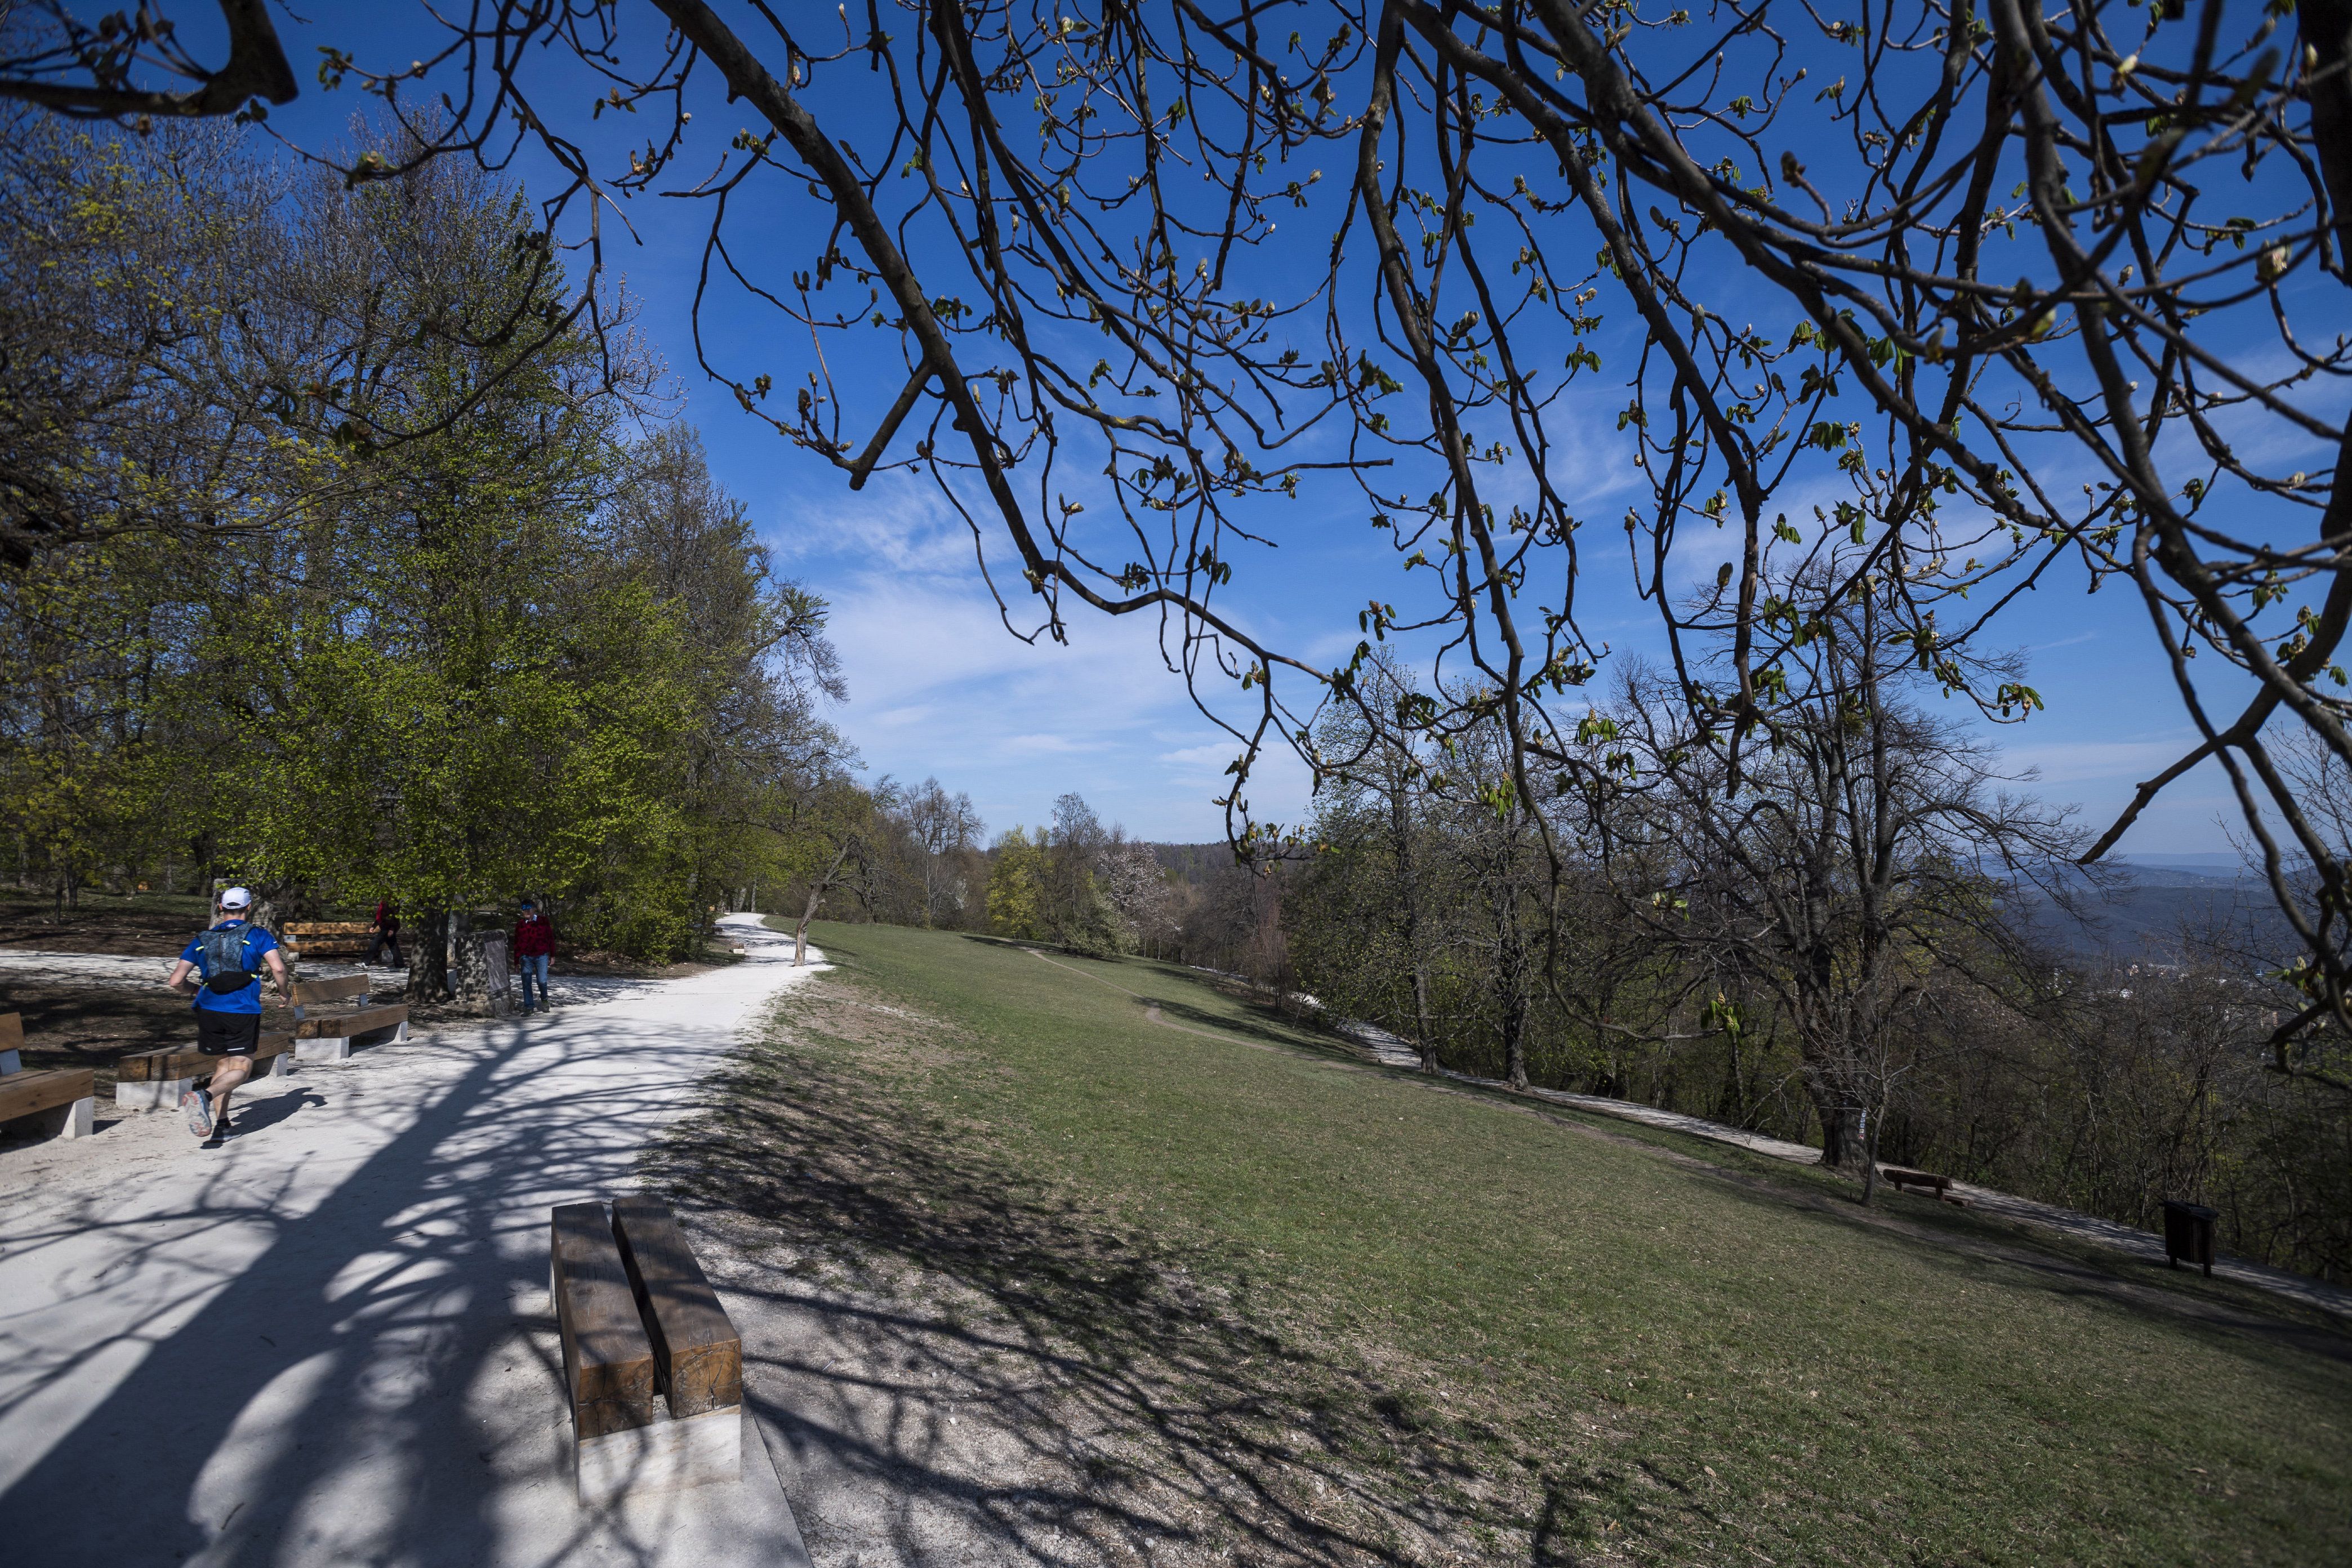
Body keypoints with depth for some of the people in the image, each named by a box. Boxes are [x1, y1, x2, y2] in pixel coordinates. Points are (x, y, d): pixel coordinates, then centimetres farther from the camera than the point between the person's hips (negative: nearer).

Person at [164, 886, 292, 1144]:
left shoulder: (203, 940, 12)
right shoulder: (257, 935, 3)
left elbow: (176, 981, 6)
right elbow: (278, 968, -11)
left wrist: (196, 990, 27)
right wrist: (285, 992, 7)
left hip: (209, 1010, 4)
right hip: (243, 1011, -4)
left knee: (225, 1062, 19)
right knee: (241, 1069, 1)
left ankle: (221, 1125, 13)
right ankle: (206, 1094, -29)